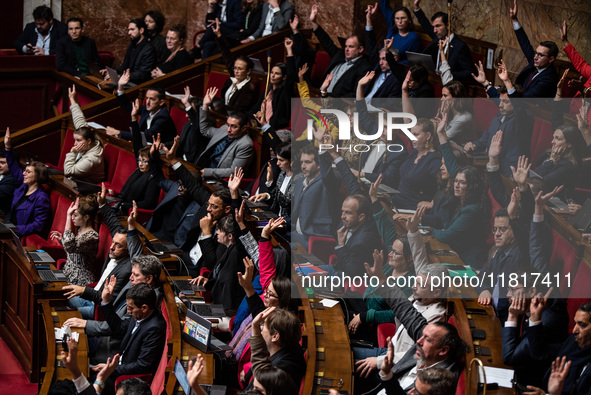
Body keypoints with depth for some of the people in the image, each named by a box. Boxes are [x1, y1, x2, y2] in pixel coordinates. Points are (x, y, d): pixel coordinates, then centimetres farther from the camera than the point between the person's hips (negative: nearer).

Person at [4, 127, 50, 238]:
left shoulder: (41, 198, -16)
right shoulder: (24, 186, 9)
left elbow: (39, 225, -19)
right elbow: (14, 168, 20)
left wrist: (17, 230, -25)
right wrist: (7, 147, 14)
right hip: (13, 229, 9)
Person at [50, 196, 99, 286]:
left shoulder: (92, 236, -20)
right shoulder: (81, 231, 10)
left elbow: (69, 247, -37)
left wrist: (68, 216, -31)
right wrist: (61, 240, 8)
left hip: (79, 282, -9)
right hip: (67, 276, 9)